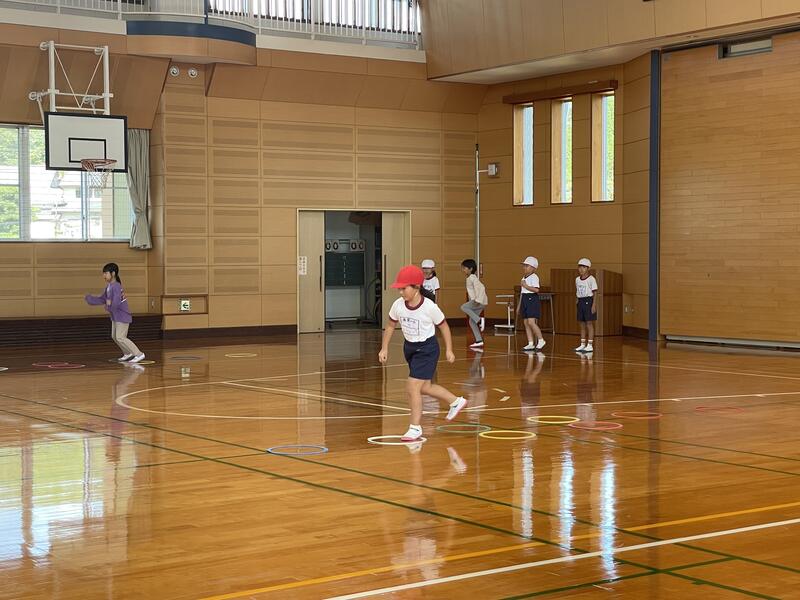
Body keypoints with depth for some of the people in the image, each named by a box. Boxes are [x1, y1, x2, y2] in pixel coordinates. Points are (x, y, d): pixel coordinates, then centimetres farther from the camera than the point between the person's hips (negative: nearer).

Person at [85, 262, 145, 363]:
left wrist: (108, 308, -13)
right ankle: (128, 354, 30)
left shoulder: (116, 286, -24)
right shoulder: (108, 286, 5)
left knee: (120, 338, -12)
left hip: (122, 316, -10)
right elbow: (102, 299, 10)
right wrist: (90, 299, -2)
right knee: (114, 336, 16)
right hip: (115, 316, 10)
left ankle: (139, 354, -8)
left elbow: (115, 303, -32)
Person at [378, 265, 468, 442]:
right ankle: (456, 401, 40)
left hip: (427, 349, -6)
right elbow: (390, 326, 6)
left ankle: (415, 428, 1)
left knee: (413, 387, -12)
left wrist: (449, 350, -4)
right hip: (409, 347, 6)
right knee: (424, 387, 17)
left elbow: (443, 326, -6)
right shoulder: (398, 305, -10)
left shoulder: (429, 307, -22)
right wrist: (384, 348, 2)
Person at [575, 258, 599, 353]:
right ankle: (582, 345, 15)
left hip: (588, 301, -6)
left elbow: (595, 293, -9)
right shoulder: (577, 279, 10)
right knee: (582, 324, 9)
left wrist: (594, 305, -14)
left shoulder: (591, 279, -8)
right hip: (580, 301, 6)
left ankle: (590, 345, -2)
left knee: (589, 323, -4)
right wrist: (577, 301, 9)